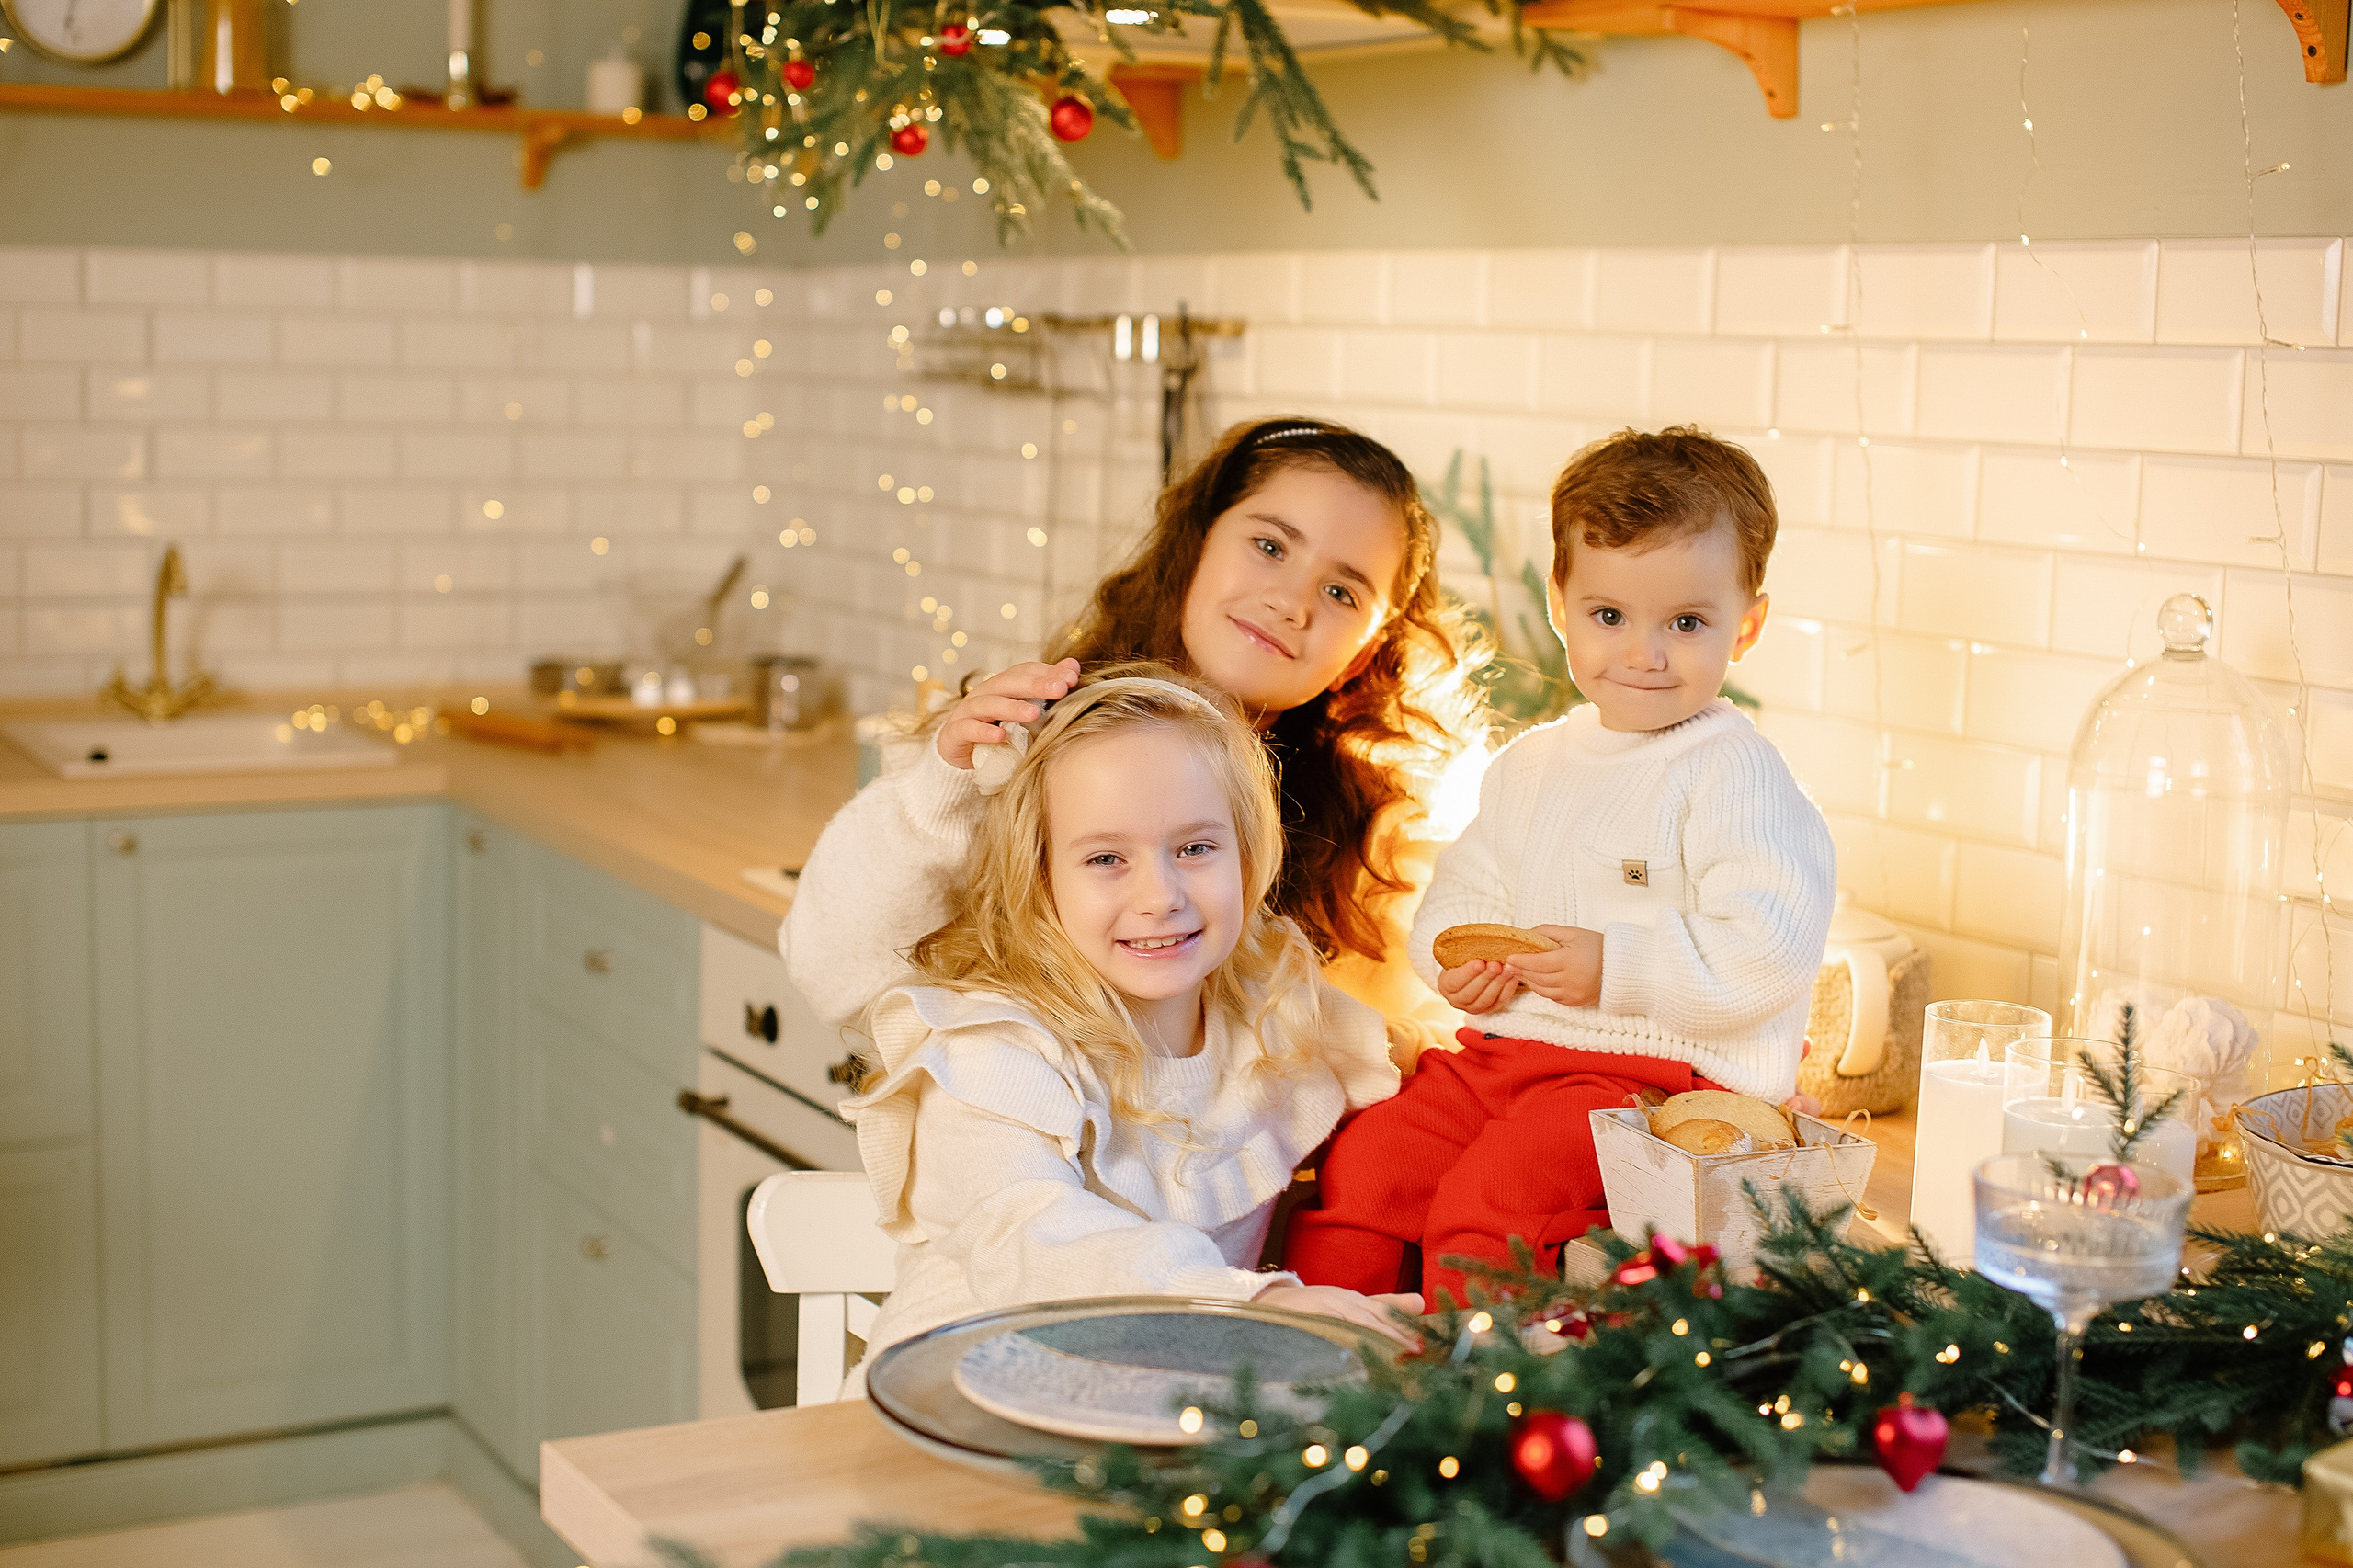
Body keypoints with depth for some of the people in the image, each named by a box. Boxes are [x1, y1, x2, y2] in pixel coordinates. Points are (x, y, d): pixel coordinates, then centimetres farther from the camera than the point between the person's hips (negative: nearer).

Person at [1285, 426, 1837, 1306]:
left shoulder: (1731, 773, -10)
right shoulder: (1531, 764, 14)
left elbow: (1772, 948, -19)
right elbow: (1465, 883, 24)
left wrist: (1618, 966, -21)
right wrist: (1454, 953, 2)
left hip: (1662, 1069, -7)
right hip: (1508, 1049, 8)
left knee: (1485, 1197, -26)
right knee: (1358, 1162, -4)